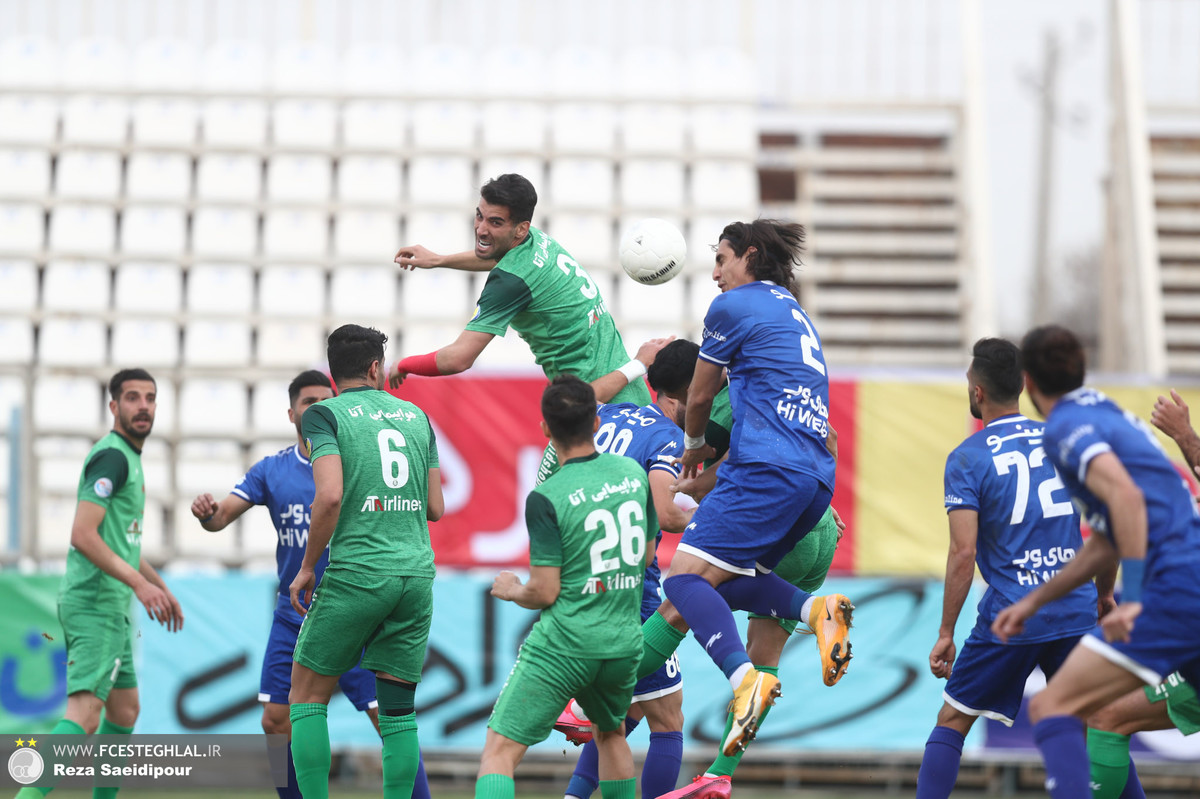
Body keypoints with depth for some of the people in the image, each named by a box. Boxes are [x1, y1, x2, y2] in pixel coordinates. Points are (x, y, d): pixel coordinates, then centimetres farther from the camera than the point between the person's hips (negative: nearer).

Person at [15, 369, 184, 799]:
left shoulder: (129, 457, 20)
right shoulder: (112, 457, -13)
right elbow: (83, 535, -22)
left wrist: (161, 587, 34)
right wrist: (139, 583, -25)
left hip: (112, 605, 11)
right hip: (95, 601, -11)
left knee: (125, 711, 20)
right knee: (85, 714, -23)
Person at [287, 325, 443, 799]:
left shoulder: (325, 415, -2)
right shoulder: (416, 417, 13)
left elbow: (330, 496, -16)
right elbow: (436, 508, 13)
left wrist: (307, 566, -5)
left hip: (357, 575, -4)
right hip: (416, 573, 4)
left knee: (306, 696, 8)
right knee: (398, 709, 9)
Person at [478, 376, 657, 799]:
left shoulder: (546, 498, -12)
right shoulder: (634, 473, 4)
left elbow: (545, 593, -12)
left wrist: (511, 590, 9)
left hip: (562, 645, -6)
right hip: (623, 642, 6)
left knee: (499, 751, -6)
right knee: (610, 734, 31)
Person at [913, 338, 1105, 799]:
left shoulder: (967, 458, -4)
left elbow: (964, 553, -12)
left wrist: (945, 634, -7)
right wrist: (1105, 595, 21)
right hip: (1077, 613, 3)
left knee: (952, 721, 10)